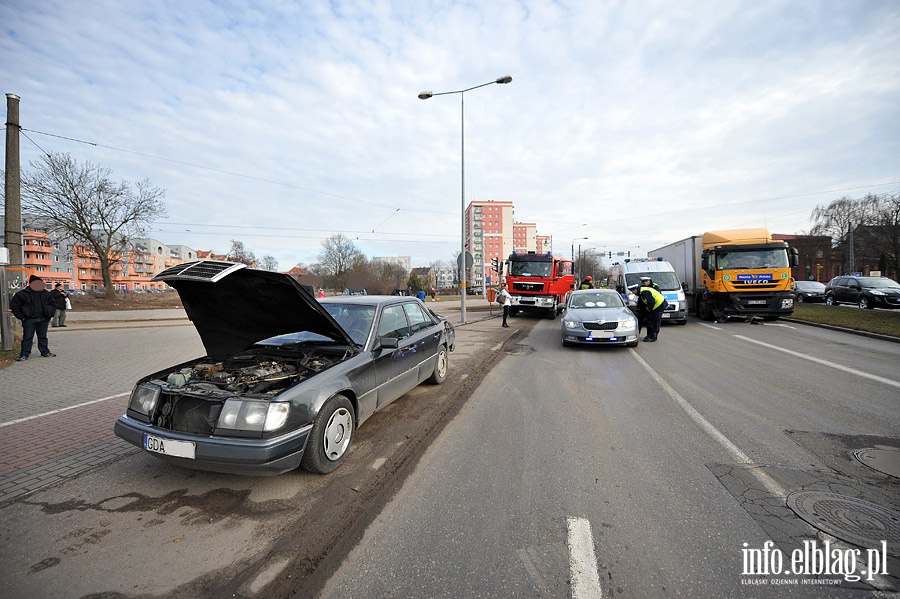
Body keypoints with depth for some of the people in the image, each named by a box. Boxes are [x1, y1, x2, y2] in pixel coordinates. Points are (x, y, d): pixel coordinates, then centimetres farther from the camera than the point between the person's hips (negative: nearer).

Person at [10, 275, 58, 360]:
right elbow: (14, 305, 1)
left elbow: (53, 305, 17)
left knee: (43, 337, 12)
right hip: (29, 320, -3)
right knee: (27, 337, 0)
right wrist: (21, 316, -6)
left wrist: (49, 315, 6)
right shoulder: (23, 294, -2)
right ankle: (24, 354, 7)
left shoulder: (46, 294, 8)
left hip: (43, 320, 3)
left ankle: (45, 352, 20)